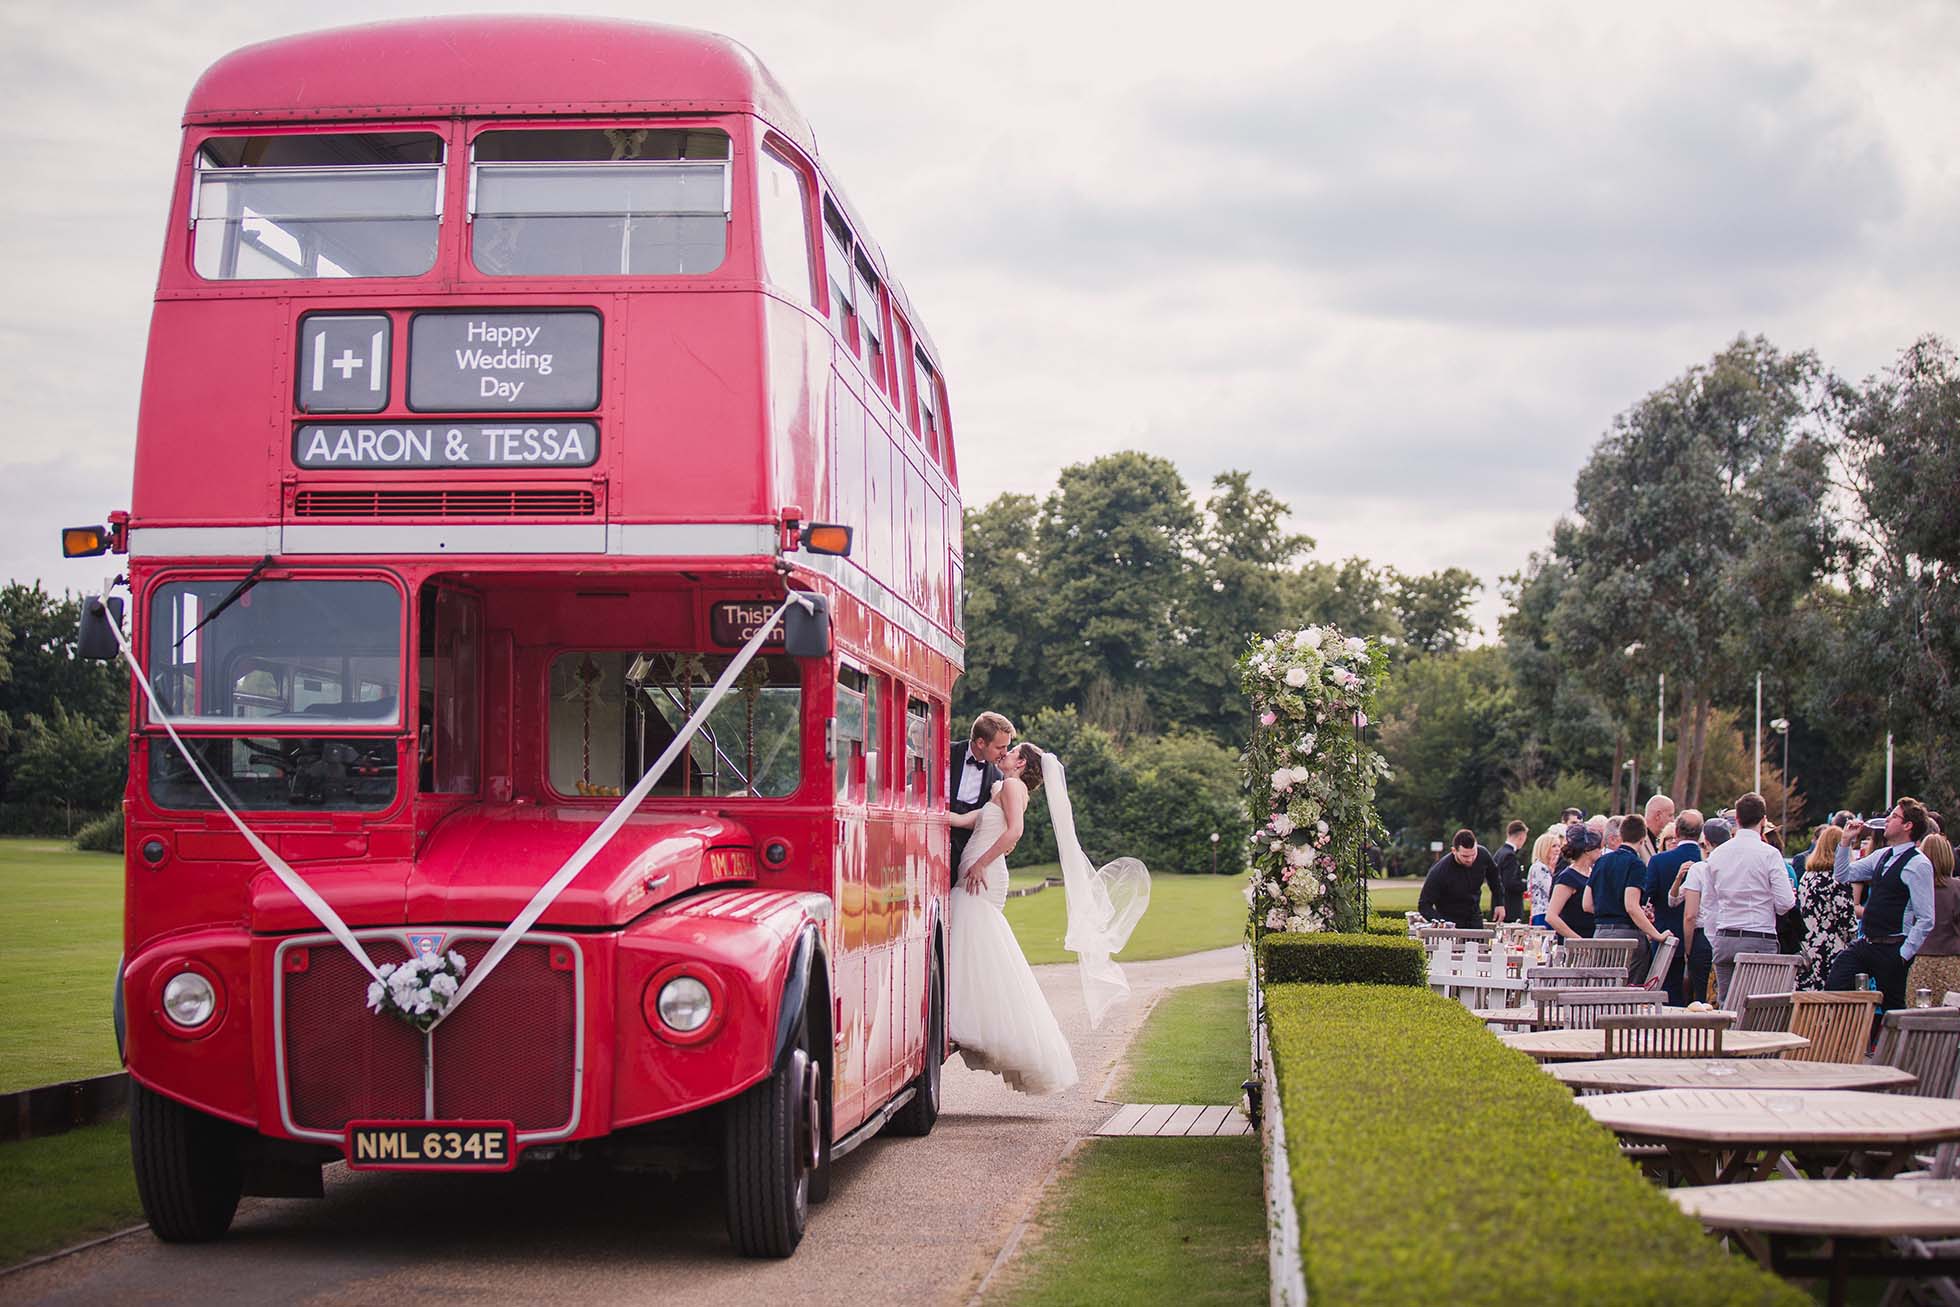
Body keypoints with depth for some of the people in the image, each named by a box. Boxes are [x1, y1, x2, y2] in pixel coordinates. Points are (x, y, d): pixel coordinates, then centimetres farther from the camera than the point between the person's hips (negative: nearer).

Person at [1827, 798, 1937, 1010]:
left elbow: (1926, 920, -15)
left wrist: (1905, 954, -15)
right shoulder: (1882, 856, 13)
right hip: (1866, 943, 7)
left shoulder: (1918, 864, -12)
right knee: (1833, 986, -5)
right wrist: (1846, 841, 10)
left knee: (1892, 1006, 0)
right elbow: (1843, 875, 21)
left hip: (1892, 950, -7)